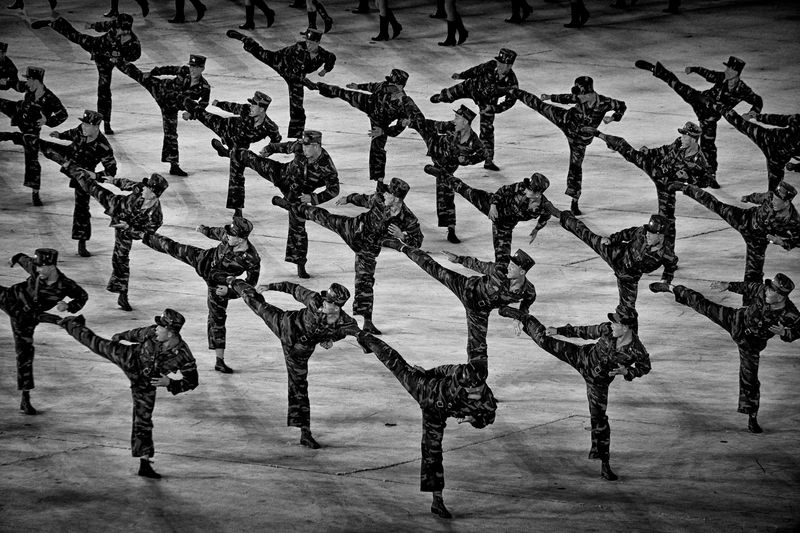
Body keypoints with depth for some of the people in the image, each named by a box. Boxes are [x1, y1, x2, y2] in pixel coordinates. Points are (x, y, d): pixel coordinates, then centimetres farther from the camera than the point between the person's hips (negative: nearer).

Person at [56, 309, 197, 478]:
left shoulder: (184, 357, -36)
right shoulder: (152, 332, -29)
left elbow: (192, 382, -22)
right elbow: (138, 334, -4)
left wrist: (170, 383, -37)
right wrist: (120, 336, 14)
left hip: (145, 383, -2)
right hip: (130, 358, 2)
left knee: (143, 420, -1)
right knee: (96, 344, 17)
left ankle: (145, 464, 11)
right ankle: (73, 325, 49)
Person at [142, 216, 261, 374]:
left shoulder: (252, 260, -37)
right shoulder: (228, 236, -26)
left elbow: (249, 288, -25)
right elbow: (218, 232, 0)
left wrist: (229, 291, -36)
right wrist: (205, 230, 19)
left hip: (218, 284, -3)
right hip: (204, 260, 3)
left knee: (218, 319, 0)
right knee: (172, 248, 15)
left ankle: (220, 361, 11)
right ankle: (146, 237, 45)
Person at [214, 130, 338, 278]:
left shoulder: (327, 168, -34)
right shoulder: (300, 147, -23)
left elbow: (334, 190, -27)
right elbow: (286, 147, -1)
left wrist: (313, 198, -34)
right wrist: (268, 149, 5)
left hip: (298, 195, -3)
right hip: (283, 175, 3)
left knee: (298, 227, -3)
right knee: (254, 160, 4)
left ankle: (300, 264, 12)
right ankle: (227, 152, 34)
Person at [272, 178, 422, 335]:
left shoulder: (408, 220, -30)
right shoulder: (379, 199, -21)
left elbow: (417, 242, -22)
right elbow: (364, 199, 2)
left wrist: (402, 235, -39)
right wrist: (348, 199, 14)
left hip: (368, 248, -3)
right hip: (354, 228, 3)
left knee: (365, 282, -8)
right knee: (322, 216, 12)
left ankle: (367, 322, 0)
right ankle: (289, 206, 37)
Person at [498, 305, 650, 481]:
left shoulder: (637, 350, -30)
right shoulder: (607, 329, -24)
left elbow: (645, 368, -10)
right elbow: (585, 331, -6)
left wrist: (627, 371, -28)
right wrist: (559, 331, -8)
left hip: (598, 380, -2)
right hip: (584, 357, 2)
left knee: (599, 417, -1)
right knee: (544, 339, 3)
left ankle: (605, 466, 12)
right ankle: (524, 317, 34)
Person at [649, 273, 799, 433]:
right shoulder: (762, 290, -25)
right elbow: (747, 287, -3)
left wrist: (783, 332, -35)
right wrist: (728, 285, -6)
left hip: (750, 344, -2)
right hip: (737, 320, 2)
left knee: (750, 380, -2)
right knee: (702, 305, 7)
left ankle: (752, 419, 16)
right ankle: (671, 288, 30)